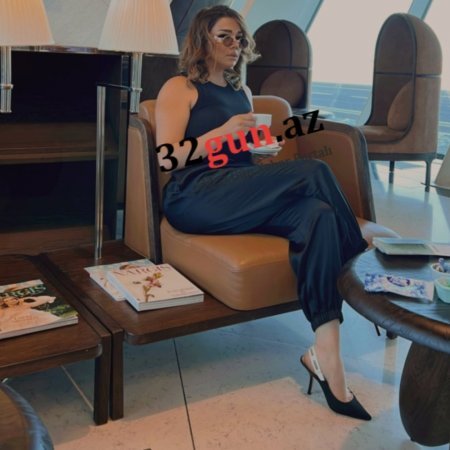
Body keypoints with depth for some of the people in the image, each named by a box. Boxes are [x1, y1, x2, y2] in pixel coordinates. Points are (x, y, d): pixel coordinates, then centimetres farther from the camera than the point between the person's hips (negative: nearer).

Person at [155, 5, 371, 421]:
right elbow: (167, 157, -3)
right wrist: (222, 132, -12)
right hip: (196, 198, -6)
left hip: (244, 198, 6)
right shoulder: (180, 88, 9)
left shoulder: (241, 93, 29)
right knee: (314, 172, -25)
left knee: (317, 214, -29)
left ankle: (326, 351, -36)